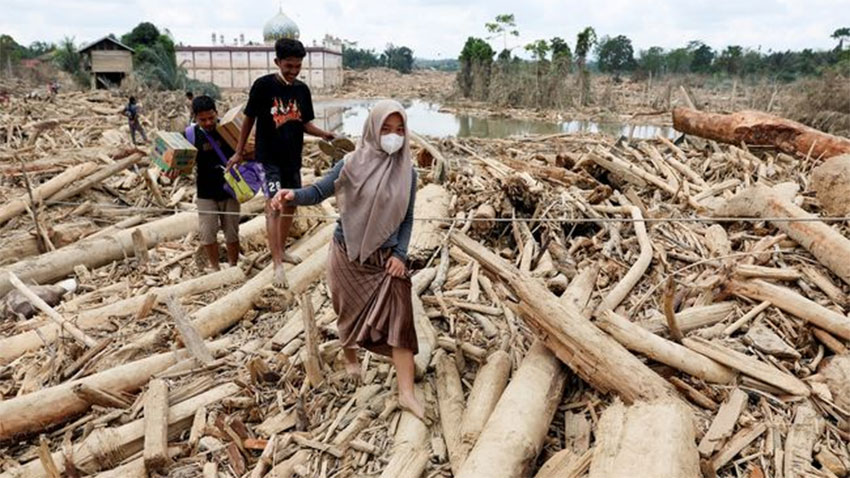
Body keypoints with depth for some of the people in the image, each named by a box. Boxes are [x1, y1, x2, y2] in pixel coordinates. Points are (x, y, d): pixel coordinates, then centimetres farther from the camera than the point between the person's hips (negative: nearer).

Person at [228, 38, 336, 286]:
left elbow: (305, 123, 9)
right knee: (274, 205, -14)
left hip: (293, 158, 6)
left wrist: (324, 134, -11)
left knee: (290, 204, 14)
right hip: (268, 158, -6)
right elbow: (249, 118, -2)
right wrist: (238, 152, 1)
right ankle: (277, 265, -12)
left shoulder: (302, 89, 2)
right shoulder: (263, 85, -11)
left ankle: (282, 250, 32)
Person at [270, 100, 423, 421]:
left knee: (399, 317, -6)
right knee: (351, 312, 16)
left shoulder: (407, 173, -2)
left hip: (386, 257, 1)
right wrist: (293, 195, -28)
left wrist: (400, 254, -8)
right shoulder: (353, 164, -9)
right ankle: (350, 358, 46)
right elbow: (319, 191, -8)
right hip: (348, 254, -1)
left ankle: (406, 393, 0)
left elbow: (407, 219, 4)